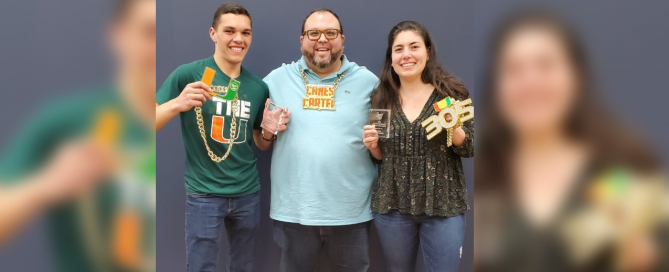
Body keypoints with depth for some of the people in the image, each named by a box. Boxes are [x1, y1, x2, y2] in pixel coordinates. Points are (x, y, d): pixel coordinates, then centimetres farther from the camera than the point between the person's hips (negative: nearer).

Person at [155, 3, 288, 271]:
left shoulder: (258, 86, 3)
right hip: (204, 193, -4)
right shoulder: (188, 74, -9)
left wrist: (270, 131, -8)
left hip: (248, 193, 4)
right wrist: (177, 104, -30)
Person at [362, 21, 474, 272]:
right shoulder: (381, 99, 2)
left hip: (444, 206, -2)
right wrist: (372, 145, -9)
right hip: (392, 206, 2)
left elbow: (469, 149, -2)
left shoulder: (451, 92, -4)